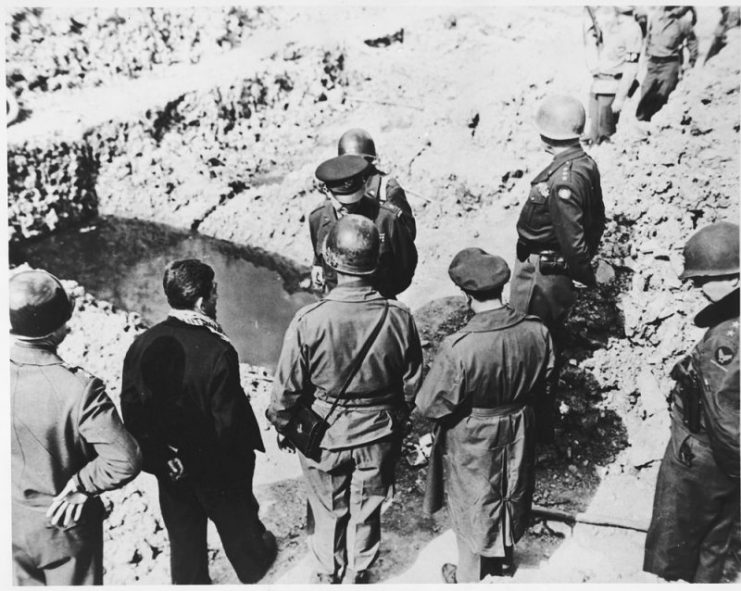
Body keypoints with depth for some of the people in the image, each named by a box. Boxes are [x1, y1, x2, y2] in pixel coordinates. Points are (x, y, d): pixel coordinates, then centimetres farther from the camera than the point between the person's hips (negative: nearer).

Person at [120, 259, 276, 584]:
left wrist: (157, 454, 3)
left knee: (183, 535, 22)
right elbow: (230, 419, -23)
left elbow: (131, 410, -6)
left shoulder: (142, 344, -14)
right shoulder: (217, 352, -29)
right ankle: (253, 564, 51)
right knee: (236, 520, 25)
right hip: (217, 466, -3)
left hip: (170, 467, 3)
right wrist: (244, 457, -7)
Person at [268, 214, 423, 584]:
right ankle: (358, 575, 47)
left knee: (328, 510, 24)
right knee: (367, 510, 24)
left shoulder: (309, 321, -27)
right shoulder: (399, 317, -20)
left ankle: (328, 575, 47)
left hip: (324, 435, -1)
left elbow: (288, 388, -15)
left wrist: (281, 425, 6)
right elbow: (412, 383, -6)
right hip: (379, 435, 2)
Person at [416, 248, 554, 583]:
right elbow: (541, 384, -3)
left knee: (473, 505, 20)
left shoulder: (459, 348, -34)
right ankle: (503, 559, 55)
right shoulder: (536, 331, -20)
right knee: (511, 493, 29)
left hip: (473, 439, -4)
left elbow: (429, 406, -23)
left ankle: (469, 578, 43)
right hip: (518, 430, 4)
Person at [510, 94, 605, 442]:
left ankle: (537, 429, 17)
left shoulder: (562, 180, -29)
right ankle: (545, 417, 46)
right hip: (560, 274, 10)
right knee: (550, 345, 25)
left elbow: (573, 240, -26)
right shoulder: (587, 165, 0)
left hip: (540, 278, -10)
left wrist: (585, 274, -9)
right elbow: (597, 221, 10)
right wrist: (584, 263, 18)